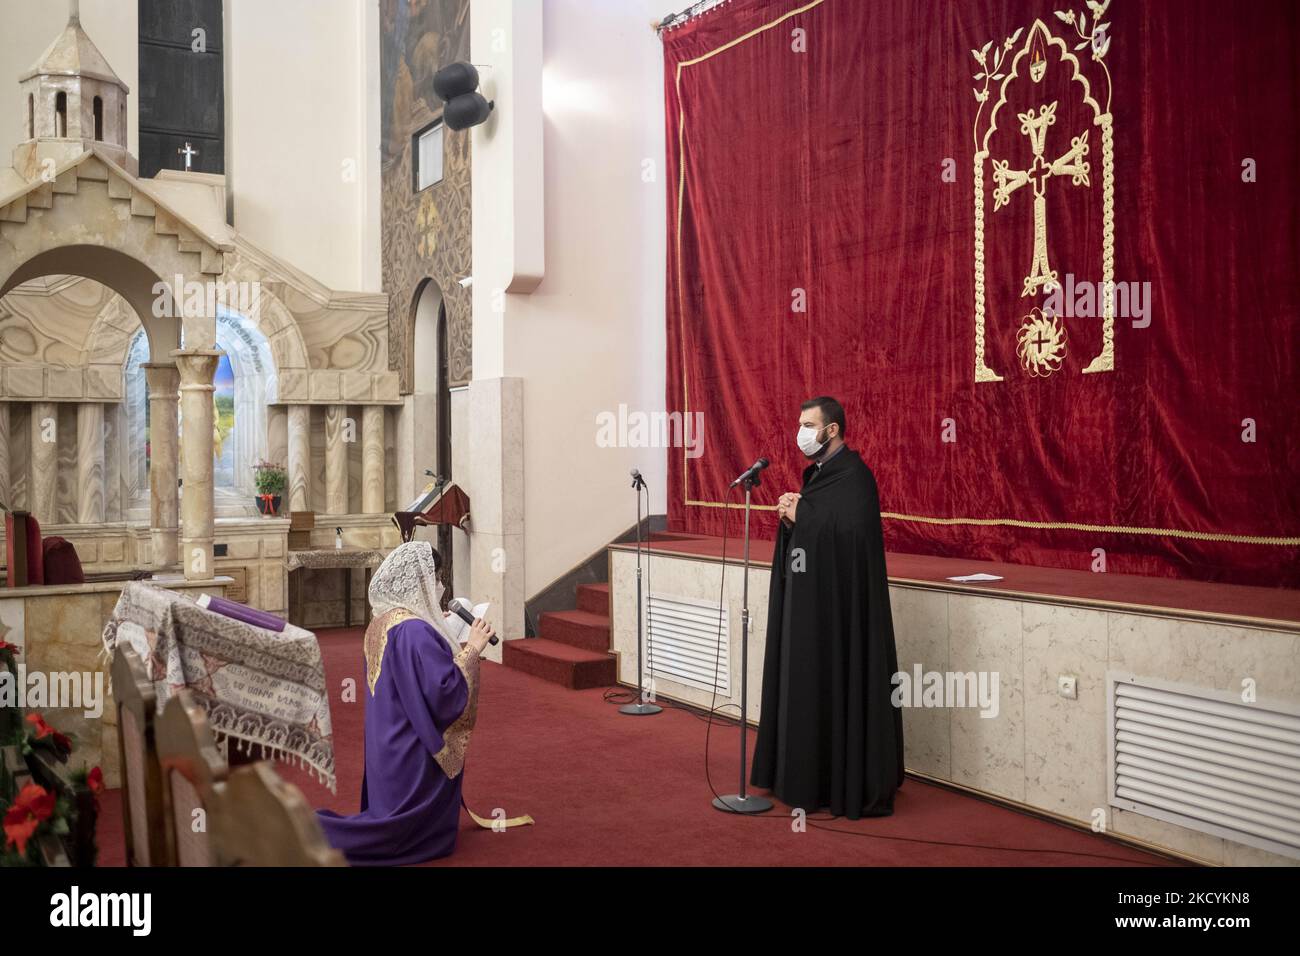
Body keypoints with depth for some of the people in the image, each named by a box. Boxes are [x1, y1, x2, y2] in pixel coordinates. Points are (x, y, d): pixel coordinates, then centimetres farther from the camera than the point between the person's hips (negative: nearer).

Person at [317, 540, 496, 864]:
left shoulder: (382, 623, 7)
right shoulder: (414, 631, -23)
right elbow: (443, 692, -26)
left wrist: (451, 644, 14)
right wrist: (471, 649, -18)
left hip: (392, 746, 10)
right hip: (413, 753, -10)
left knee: (393, 817, 19)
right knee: (406, 831, 1)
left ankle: (315, 828, 11)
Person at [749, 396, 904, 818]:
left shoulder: (854, 476, -14)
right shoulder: (817, 473, 15)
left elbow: (850, 531, -25)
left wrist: (800, 516, -16)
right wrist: (791, 513, -4)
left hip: (838, 602, -9)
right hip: (809, 597, 9)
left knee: (836, 686, -5)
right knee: (807, 686, 12)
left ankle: (848, 786, 4)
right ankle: (807, 776, 22)